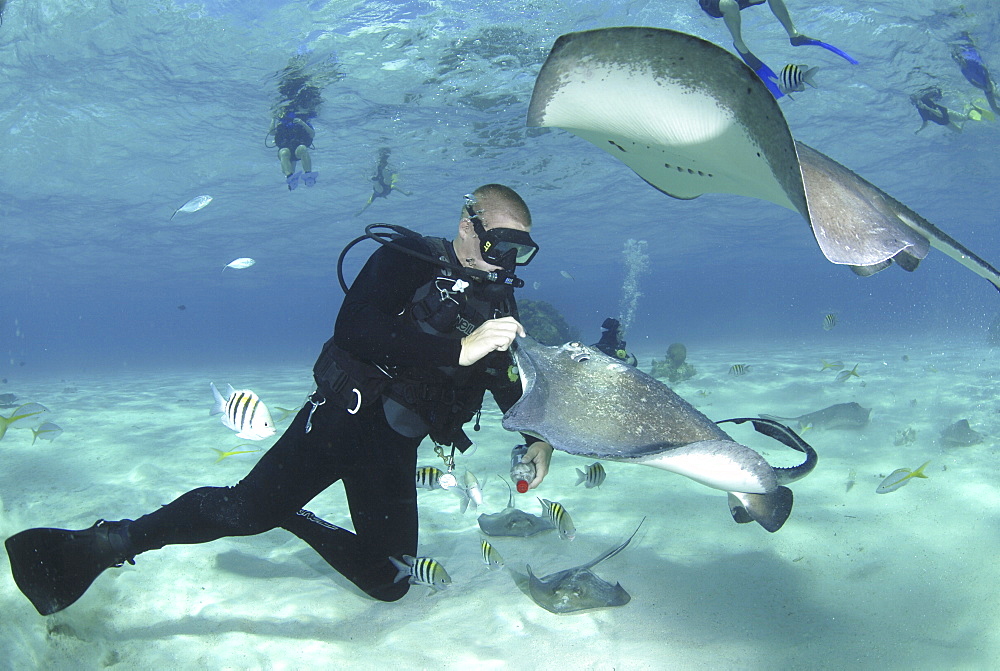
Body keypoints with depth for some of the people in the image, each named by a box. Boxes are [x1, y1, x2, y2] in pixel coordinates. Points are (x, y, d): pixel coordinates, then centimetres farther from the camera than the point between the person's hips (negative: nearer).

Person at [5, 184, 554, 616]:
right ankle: (110, 543, 2)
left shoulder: (499, 299, 10)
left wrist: (538, 437, 3)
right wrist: (457, 350, -31)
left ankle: (294, 522, 25)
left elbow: (507, 382, 20)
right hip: (343, 416, -5)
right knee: (248, 507, -21)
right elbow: (354, 329, -25)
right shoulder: (408, 260, -8)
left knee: (387, 582, 3)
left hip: (395, 444, 6)